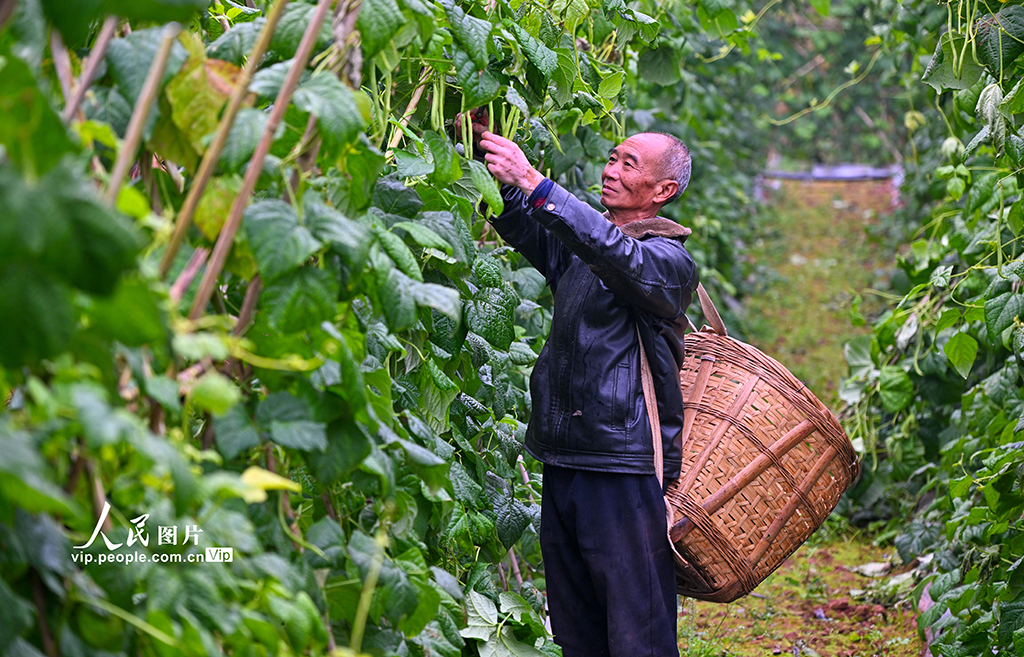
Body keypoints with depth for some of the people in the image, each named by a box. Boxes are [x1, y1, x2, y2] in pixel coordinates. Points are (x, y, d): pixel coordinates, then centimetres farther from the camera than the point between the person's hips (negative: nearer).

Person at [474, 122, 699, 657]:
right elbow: (519, 223, 5)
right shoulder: (575, 247, 17)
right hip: (563, 466, 7)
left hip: (626, 474, -7)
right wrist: (489, 157, -12)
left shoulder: (668, 261, -5)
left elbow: (619, 254, -25)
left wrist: (533, 184, -32)